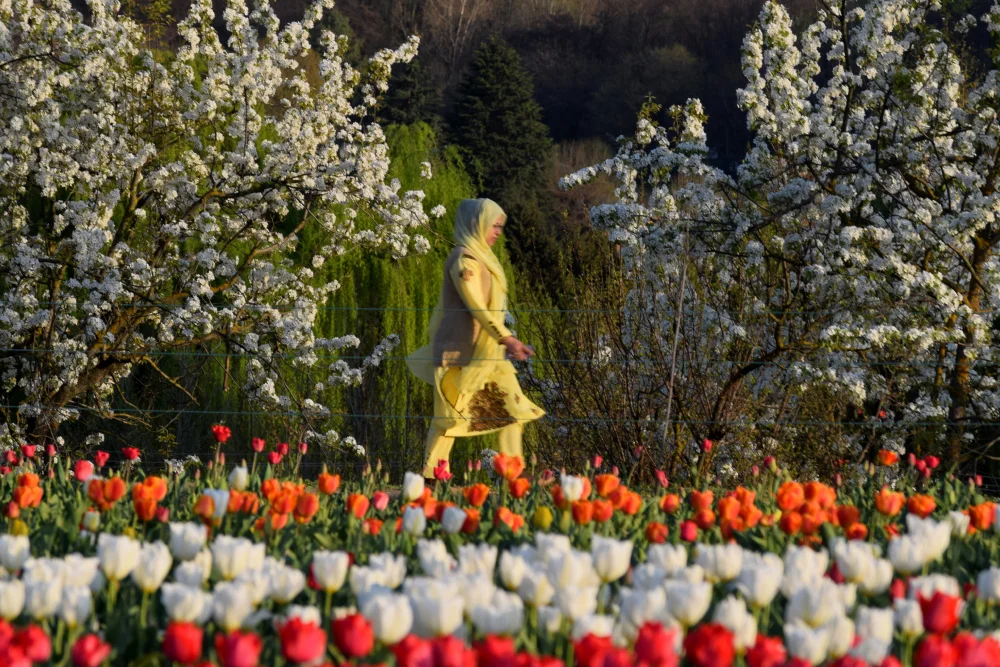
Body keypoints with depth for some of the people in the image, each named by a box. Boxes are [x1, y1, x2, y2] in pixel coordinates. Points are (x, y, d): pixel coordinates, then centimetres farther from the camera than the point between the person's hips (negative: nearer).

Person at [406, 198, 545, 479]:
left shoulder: (481, 257, 15)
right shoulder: (464, 259, -16)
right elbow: (476, 307, -23)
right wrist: (507, 339, -28)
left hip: (487, 353, 9)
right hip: (463, 352, -9)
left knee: (513, 408, 4)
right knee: (451, 415, -3)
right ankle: (432, 477, 2)